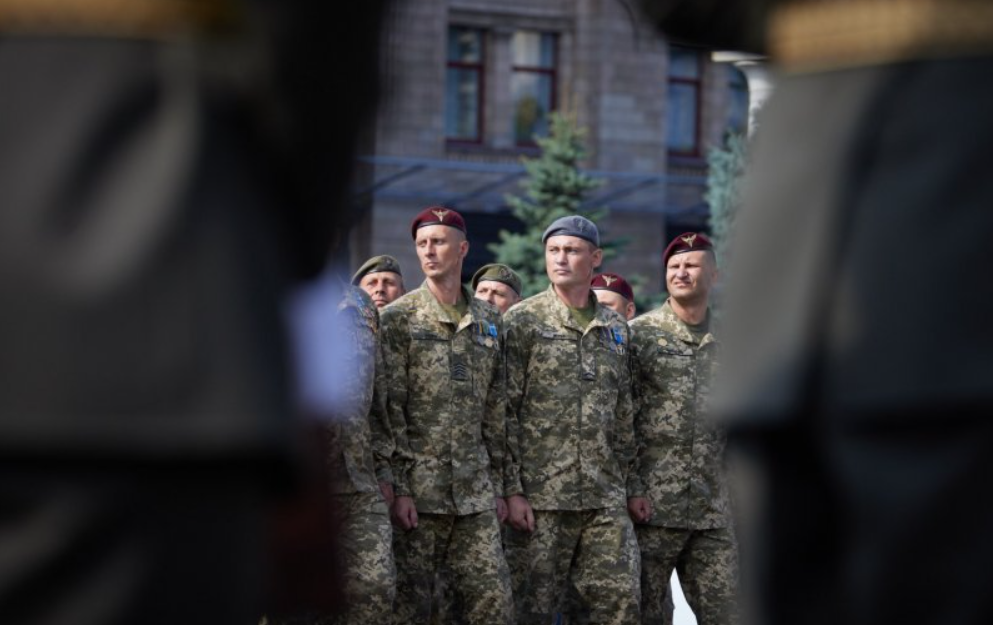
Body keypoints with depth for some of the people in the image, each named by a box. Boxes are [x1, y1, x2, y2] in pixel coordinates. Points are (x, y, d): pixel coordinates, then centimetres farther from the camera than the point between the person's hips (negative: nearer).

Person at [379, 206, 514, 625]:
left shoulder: (489, 321, 13)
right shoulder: (398, 318, 0)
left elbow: (496, 411, 15)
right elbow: (390, 409, -6)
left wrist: (497, 485, 11)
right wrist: (397, 487, -12)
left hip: (476, 495, 4)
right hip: (417, 491, -4)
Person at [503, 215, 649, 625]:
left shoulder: (616, 328, 14)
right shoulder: (522, 322, -1)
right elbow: (504, 411, -5)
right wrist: (512, 489, -11)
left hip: (606, 498, 4)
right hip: (542, 495, -4)